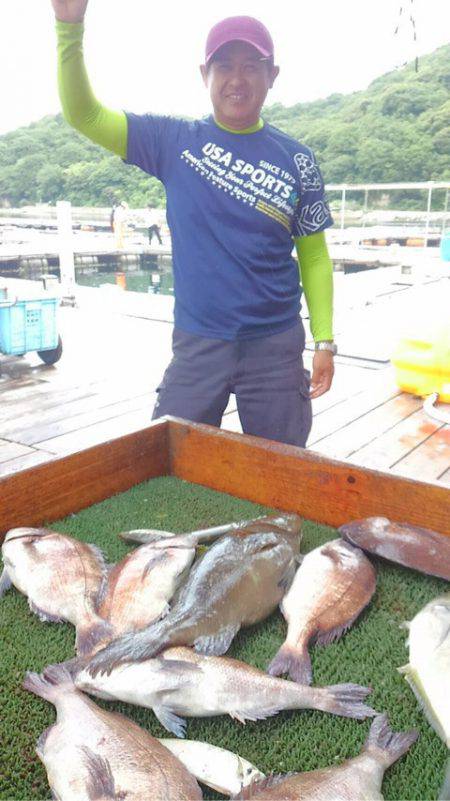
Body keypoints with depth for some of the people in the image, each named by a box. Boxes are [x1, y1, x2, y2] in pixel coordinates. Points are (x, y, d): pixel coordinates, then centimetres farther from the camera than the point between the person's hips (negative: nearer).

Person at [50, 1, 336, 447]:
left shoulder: (296, 161, 1)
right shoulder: (174, 142, 1)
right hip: (198, 344, 0)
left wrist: (325, 341, 0)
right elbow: (84, 115, 1)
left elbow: (314, 256, 4)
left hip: (276, 347, 1)